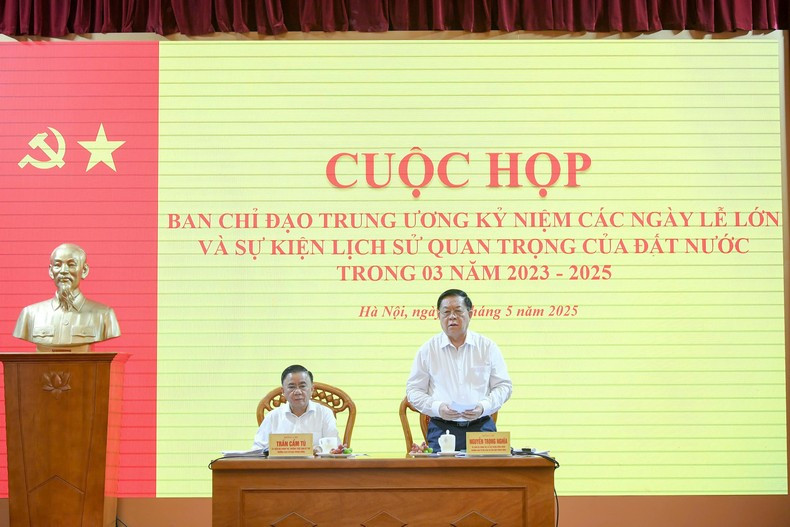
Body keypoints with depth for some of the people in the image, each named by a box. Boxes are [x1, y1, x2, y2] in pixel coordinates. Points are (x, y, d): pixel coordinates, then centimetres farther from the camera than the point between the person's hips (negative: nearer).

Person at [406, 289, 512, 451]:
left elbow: (504, 386, 9)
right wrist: (437, 408, -11)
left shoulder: (488, 347, 8)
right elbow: (414, 390, 7)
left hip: (481, 427, 1)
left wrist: (483, 407, -9)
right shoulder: (428, 349, 7)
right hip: (441, 430, -1)